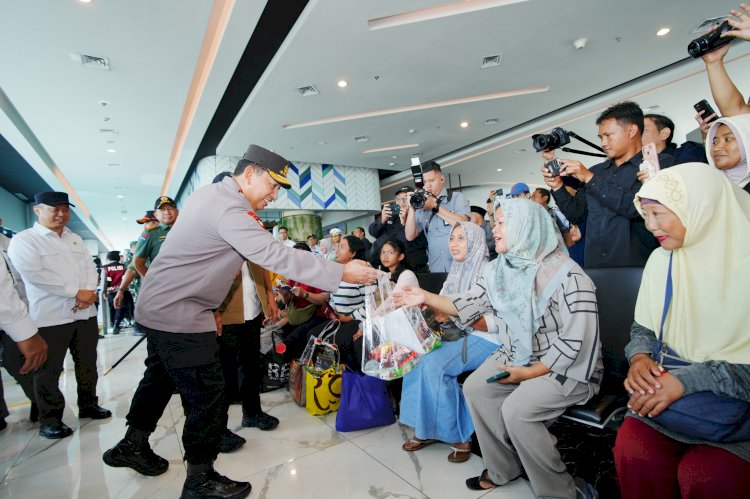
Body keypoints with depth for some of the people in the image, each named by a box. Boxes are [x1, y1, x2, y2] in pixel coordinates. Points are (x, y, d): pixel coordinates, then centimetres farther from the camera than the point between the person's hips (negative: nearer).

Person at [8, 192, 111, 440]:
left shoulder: (76, 239, 15)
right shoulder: (23, 240, -5)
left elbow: (90, 268, 10)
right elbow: (35, 274, -17)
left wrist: (89, 293, -10)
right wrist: (76, 293, -17)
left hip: (85, 313, 6)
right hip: (50, 317, -6)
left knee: (87, 364, 14)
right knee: (49, 371, 5)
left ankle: (88, 405, 29)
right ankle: (50, 419, 18)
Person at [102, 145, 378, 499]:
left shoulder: (209, 192, 7)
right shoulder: (229, 211, -25)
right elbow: (277, 256, -32)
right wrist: (342, 273, -29)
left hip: (159, 306, 11)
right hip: (178, 315, -11)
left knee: (160, 376, 25)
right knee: (206, 392, -1)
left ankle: (132, 445, 45)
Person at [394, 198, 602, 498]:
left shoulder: (566, 274, -22)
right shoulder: (500, 270, 0)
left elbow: (575, 341, -23)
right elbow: (467, 306, 0)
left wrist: (529, 373, -20)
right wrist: (426, 298, -11)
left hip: (569, 366, -7)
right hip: (520, 355, 7)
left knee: (516, 409, -25)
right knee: (474, 388, -5)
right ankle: (503, 469, 12)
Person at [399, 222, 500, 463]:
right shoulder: (456, 272, 12)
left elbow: (495, 321, -17)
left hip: (487, 338, -7)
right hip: (461, 335, 7)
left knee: (434, 363, -25)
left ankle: (458, 434, -6)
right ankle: (426, 428, -2)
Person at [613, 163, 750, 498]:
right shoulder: (661, 259, 3)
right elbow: (643, 327, 10)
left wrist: (689, 379, -24)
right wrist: (640, 357, -10)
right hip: (666, 392, 3)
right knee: (634, 452, -22)